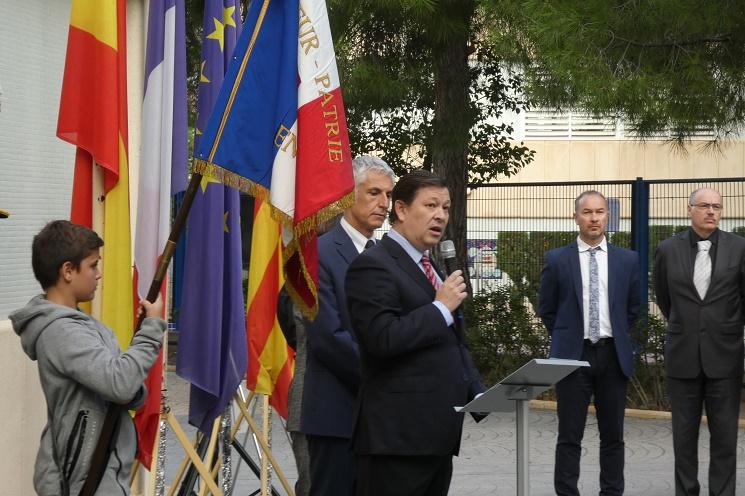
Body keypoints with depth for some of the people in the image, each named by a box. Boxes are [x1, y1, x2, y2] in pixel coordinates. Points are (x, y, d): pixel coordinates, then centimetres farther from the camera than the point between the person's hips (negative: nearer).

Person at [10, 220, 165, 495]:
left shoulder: (75, 323, 11)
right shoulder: (61, 331, -18)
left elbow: (121, 389, 14)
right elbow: (120, 383, -30)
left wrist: (135, 392, -8)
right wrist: (152, 326, -20)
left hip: (94, 472, 9)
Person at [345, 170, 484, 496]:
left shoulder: (428, 266, 20)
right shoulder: (373, 266, -10)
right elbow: (382, 339, -23)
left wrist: (478, 395, 12)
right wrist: (441, 307, -14)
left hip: (438, 431, 9)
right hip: (398, 435, -9)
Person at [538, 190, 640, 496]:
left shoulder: (627, 260, 4)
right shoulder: (556, 260, 0)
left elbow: (633, 308, 14)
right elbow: (546, 309, 8)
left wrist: (617, 337, 11)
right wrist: (567, 338, 7)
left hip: (613, 356, 2)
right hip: (573, 355, -2)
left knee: (613, 436, 8)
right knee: (569, 437, 2)